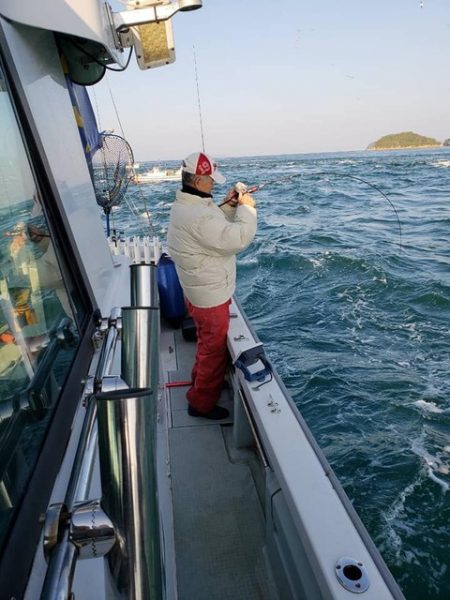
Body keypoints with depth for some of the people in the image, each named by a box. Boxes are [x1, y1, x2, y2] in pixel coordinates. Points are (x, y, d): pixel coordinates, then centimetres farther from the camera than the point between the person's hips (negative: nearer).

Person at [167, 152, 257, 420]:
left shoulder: (184, 205, 5)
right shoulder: (199, 215, -29)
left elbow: (216, 227, 14)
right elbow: (237, 240, -31)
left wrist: (229, 206, 1)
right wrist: (247, 208, -18)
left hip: (198, 291, 10)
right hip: (211, 297, -10)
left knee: (207, 341, 29)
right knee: (215, 349, 7)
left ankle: (201, 379, 51)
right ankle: (202, 403, 24)